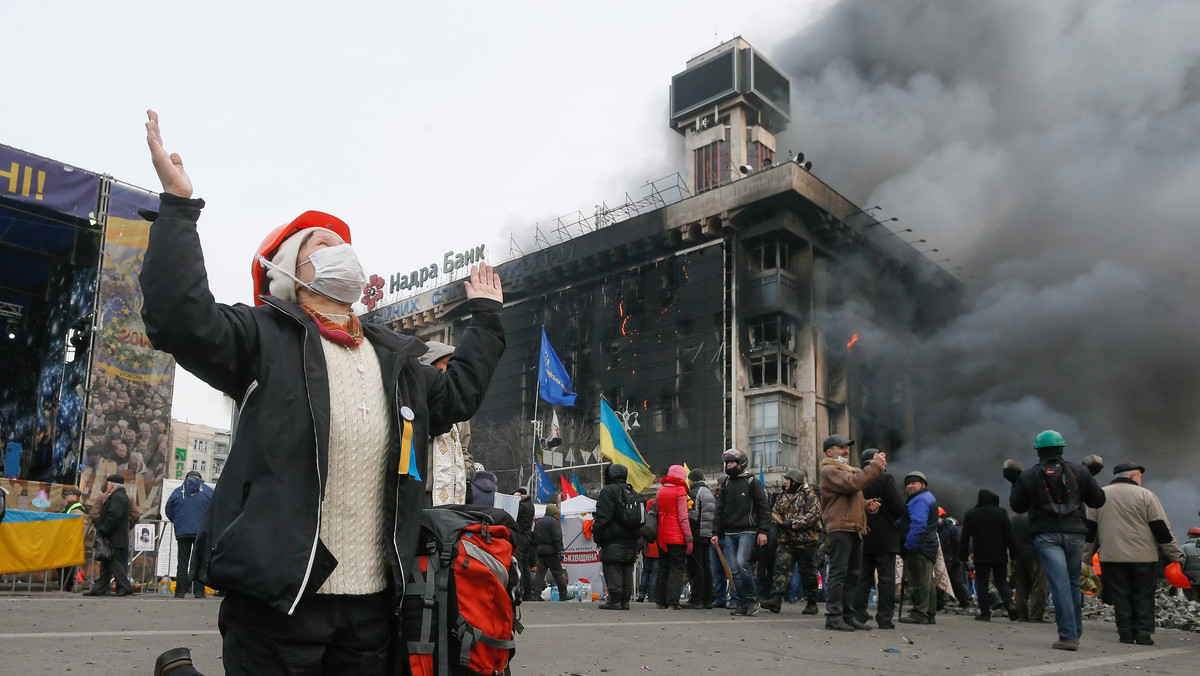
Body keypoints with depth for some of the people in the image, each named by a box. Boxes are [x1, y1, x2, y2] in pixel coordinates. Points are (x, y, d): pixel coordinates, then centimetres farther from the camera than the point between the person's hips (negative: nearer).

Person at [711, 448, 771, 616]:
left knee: (741, 563, -20)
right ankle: (745, 602, 8)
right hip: (729, 533, 6)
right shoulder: (725, 485, 16)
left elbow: (764, 508, -2)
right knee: (733, 569, 0)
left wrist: (762, 531, -10)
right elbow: (720, 511, 17)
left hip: (747, 531, -5)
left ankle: (753, 597, -3)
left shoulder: (752, 482, 0)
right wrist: (716, 533, 9)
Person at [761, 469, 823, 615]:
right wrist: (781, 523, -2)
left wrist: (793, 523, -18)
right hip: (786, 540, 5)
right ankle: (776, 600, -15)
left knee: (808, 572, 4)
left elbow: (814, 515, -15)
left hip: (805, 541, -5)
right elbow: (775, 513, 20)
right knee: (781, 568, -8)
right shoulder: (782, 496, 16)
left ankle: (812, 603, 16)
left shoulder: (809, 495, -4)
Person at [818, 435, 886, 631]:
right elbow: (853, 483, -23)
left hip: (854, 528, 10)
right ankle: (833, 617, -10)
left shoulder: (846, 469, 27)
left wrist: (867, 505, 7)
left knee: (853, 574, 12)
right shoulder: (829, 470, -7)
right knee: (838, 573, -11)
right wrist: (875, 465, -17)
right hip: (840, 528, -10)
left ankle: (848, 614, 17)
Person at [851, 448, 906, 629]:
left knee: (862, 578, 10)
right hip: (885, 537, -4)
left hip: (863, 537, 4)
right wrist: (894, 518, 7)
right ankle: (885, 618, 1)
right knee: (886, 578, 1)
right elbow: (898, 506, -13)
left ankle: (858, 614, 9)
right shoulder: (885, 478, -11)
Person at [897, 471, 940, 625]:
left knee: (918, 581, -9)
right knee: (927, 581, 13)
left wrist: (909, 545, -22)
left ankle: (919, 614, -9)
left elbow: (918, 524, -23)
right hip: (928, 547, 11)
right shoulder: (929, 497, 22)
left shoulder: (920, 500, -12)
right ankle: (930, 615, 18)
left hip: (918, 547, -11)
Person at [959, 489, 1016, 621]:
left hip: (981, 557, -1)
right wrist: (1013, 554, 4)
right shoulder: (1001, 512, -1)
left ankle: (985, 613, -1)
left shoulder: (970, 514, 0)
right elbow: (1009, 535, -1)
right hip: (1000, 556, 1)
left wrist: (962, 556, 5)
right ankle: (1009, 604, -9)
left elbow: (965, 538, 1)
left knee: (982, 584, 4)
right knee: (1001, 582, 13)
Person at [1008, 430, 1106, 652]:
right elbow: (1098, 500, 9)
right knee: (1073, 583, 15)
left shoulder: (1028, 476, 2)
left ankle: (1068, 636, -12)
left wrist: (1015, 483, 22)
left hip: (1046, 535, -2)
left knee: (1060, 584, -7)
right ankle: (1075, 633, 22)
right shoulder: (1079, 472, 5)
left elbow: (1017, 506, 8)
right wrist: (1089, 481, 26)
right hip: (1074, 533, 2)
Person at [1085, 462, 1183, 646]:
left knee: (1120, 596, 7)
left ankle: (1126, 633, 7)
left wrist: (1087, 553, 16)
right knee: (1143, 596, 7)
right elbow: (1162, 529, -3)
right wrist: (1175, 556, 4)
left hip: (1111, 556, 2)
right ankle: (1143, 634, 6)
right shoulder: (1146, 495, -3)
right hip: (1143, 556, -2)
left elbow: (1090, 528, 9)